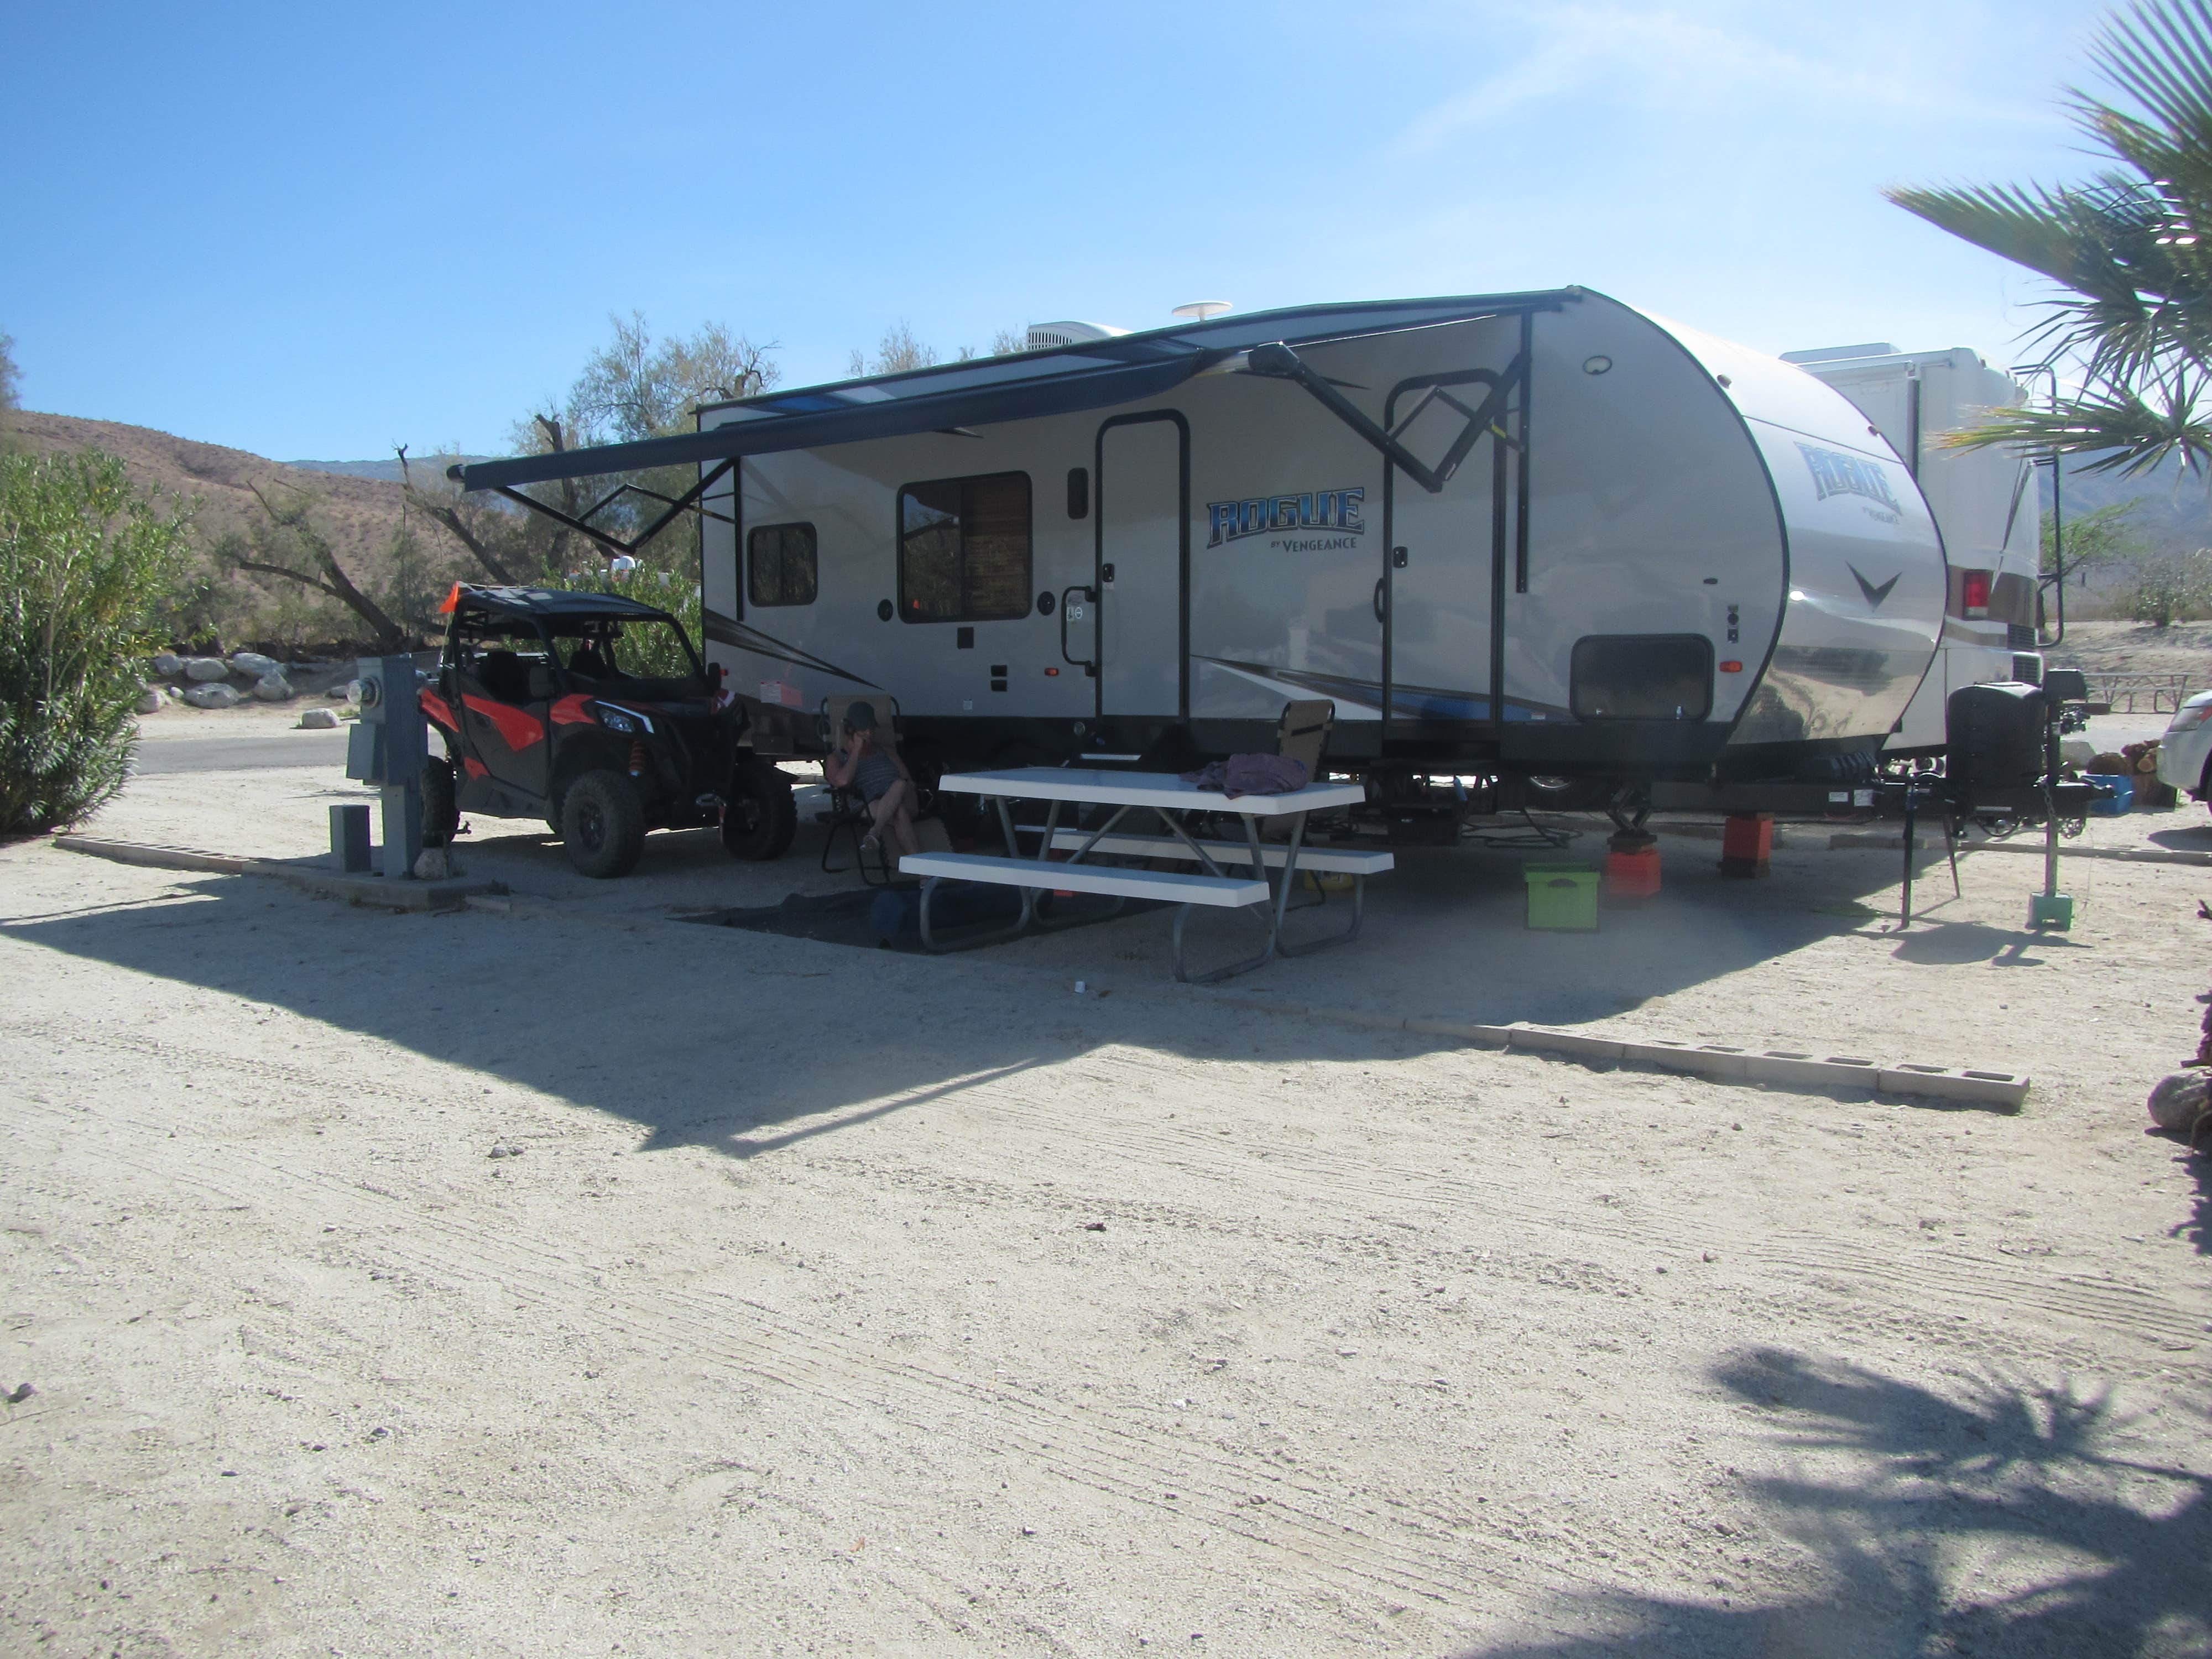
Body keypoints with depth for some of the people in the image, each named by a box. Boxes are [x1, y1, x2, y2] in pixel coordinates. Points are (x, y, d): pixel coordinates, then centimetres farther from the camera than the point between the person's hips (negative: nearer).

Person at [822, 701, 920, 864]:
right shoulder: (837, 759, 19)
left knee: (900, 785, -36)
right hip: (873, 807, -3)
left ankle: (875, 833, -47)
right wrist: (857, 750, 4)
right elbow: (842, 781, -7)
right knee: (899, 813, -39)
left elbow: (908, 781, 22)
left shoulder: (885, 750, 32)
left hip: (904, 801, 3)